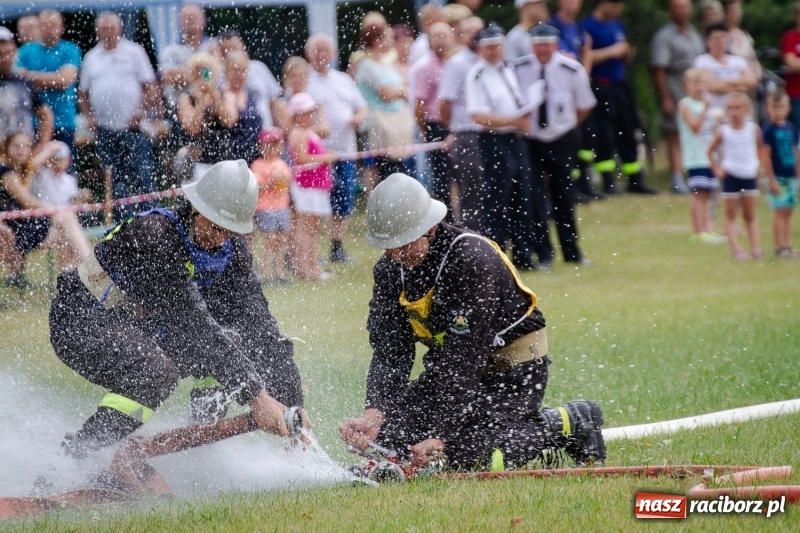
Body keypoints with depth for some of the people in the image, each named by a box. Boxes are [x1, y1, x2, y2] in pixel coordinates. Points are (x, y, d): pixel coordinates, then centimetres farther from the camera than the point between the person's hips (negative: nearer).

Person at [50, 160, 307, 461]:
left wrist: (289, 408, -21)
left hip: (143, 326, 8)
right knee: (156, 374, -35)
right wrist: (255, 397, -40)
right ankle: (75, 458, -24)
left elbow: (255, 317, -11)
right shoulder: (154, 235, -32)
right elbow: (191, 323, -37)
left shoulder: (231, 247, -8)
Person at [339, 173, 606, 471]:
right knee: (388, 439, -5)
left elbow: (463, 361, -31)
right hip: (447, 365, 8)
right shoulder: (390, 269, -7)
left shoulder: (472, 260, -29)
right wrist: (373, 413, -27)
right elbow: (390, 351, -10)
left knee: (468, 456, -24)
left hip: (513, 368, -8)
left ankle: (567, 425, -1)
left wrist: (440, 436, -34)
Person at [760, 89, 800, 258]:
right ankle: (780, 246, 1)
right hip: (777, 176, -6)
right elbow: (766, 155, -11)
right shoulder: (769, 129, -10)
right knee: (780, 211, -3)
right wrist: (772, 179, -13)